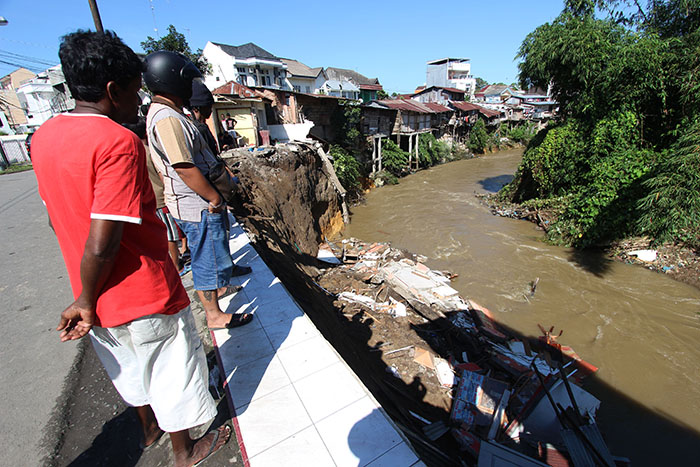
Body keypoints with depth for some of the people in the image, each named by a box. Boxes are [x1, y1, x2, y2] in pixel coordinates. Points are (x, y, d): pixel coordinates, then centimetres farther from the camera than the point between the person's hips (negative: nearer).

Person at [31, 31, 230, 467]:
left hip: (102, 299, 8)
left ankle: (150, 426, 56)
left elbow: (61, 218, 11)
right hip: (146, 298, -8)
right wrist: (86, 302, -11)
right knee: (173, 375, 16)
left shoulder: (44, 136, 3)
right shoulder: (119, 142, -23)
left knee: (131, 369, 30)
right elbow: (102, 244, -28)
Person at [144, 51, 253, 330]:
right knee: (209, 260, 2)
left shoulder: (166, 114, 12)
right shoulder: (167, 119, -22)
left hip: (200, 204, 11)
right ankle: (214, 315, 19)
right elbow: (186, 170, -25)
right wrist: (216, 199, -17)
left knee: (207, 254, 26)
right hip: (198, 208, -10)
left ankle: (217, 289, 47)